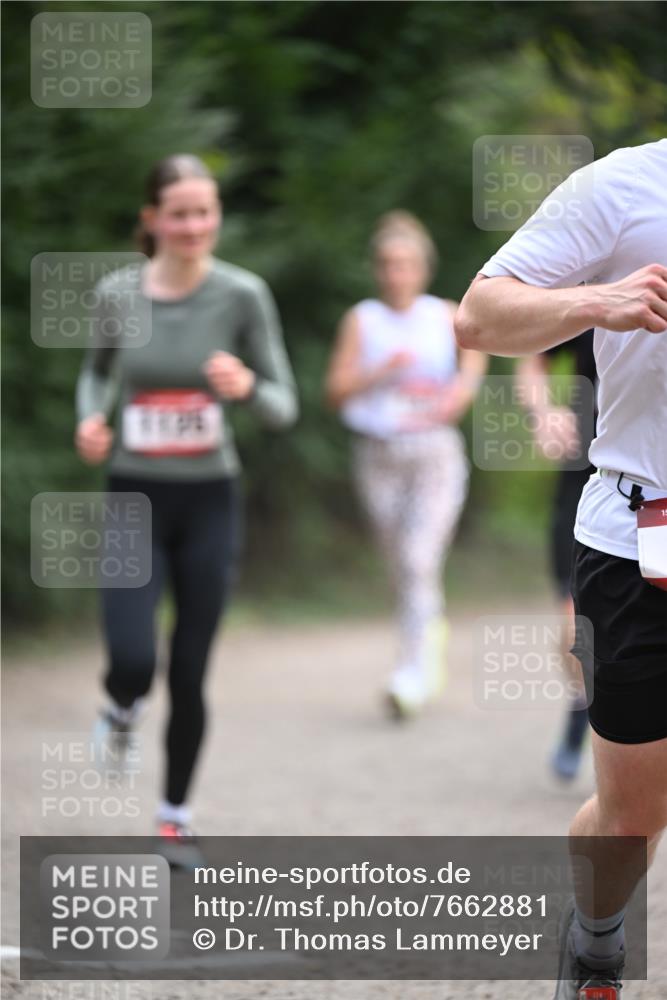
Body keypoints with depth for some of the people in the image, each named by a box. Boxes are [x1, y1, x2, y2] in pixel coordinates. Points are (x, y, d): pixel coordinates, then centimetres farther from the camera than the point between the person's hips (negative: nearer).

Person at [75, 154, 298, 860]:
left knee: (190, 674, 4)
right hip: (134, 501, 0)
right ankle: (122, 711, 24)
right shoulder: (118, 293, -3)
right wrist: (90, 418, -3)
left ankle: (175, 815, 25)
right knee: (133, 662, -14)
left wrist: (247, 387, -26)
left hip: (210, 502, 0)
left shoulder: (242, 295, -9)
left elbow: (283, 407, -4)